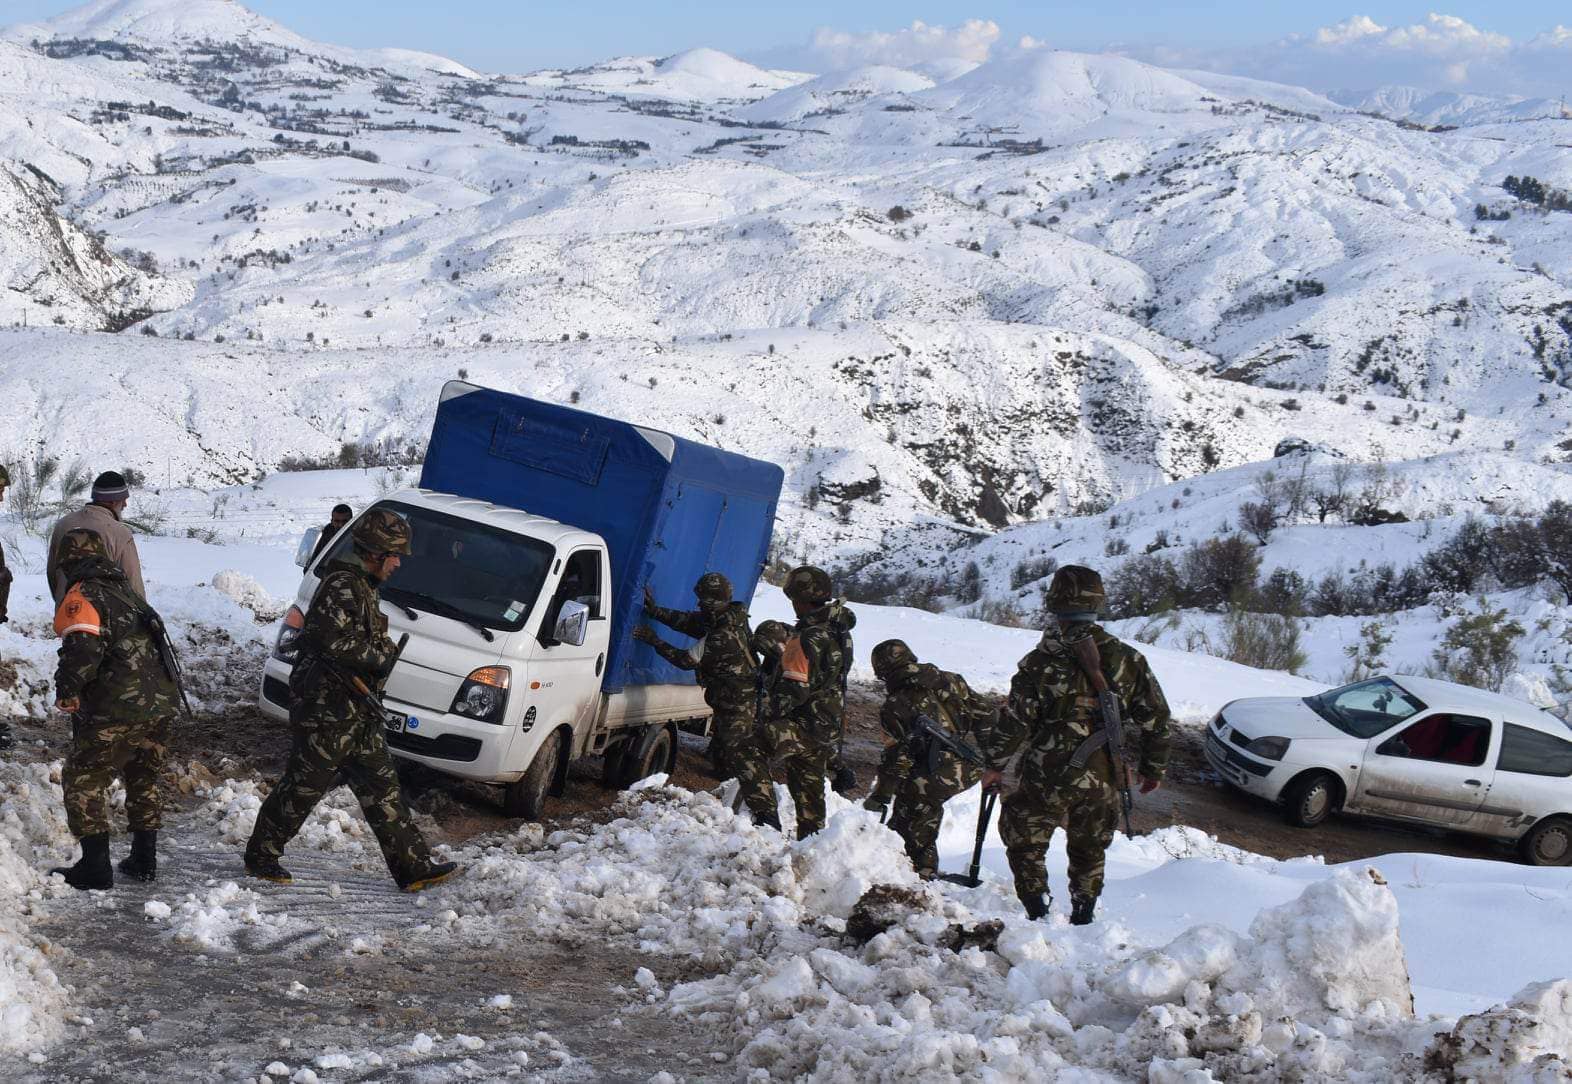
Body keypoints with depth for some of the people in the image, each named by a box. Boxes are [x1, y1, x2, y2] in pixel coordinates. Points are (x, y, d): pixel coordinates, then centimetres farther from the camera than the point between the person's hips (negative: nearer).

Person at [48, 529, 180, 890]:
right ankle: (144, 860, 28)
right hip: (162, 704, 8)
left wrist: (67, 691, -10)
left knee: (83, 781, 5)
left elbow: (83, 647, -23)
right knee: (143, 781, 24)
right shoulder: (125, 592, 21)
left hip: (119, 711, -8)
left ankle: (95, 867, 4)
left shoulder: (82, 596, -7)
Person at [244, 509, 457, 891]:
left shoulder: (360, 586, 17)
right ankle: (260, 856, 16)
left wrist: (383, 652, 8)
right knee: (304, 787, 1)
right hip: (327, 709, -10)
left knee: (381, 786, 8)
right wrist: (380, 657, -15)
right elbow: (335, 642, -27)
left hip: (356, 707, 10)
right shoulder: (342, 586, -17)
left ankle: (413, 866, 9)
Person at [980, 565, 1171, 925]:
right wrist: (1154, 767, 16)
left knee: (1024, 841, 15)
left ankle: (1038, 912, 9)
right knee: (1089, 851, 21)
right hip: (1104, 781, 3)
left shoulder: (1042, 663, -13)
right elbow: (1156, 717, 3)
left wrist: (994, 766, 4)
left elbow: (1015, 721, -10)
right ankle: (1083, 919, 26)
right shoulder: (1128, 659, -2)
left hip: (1047, 778, -3)